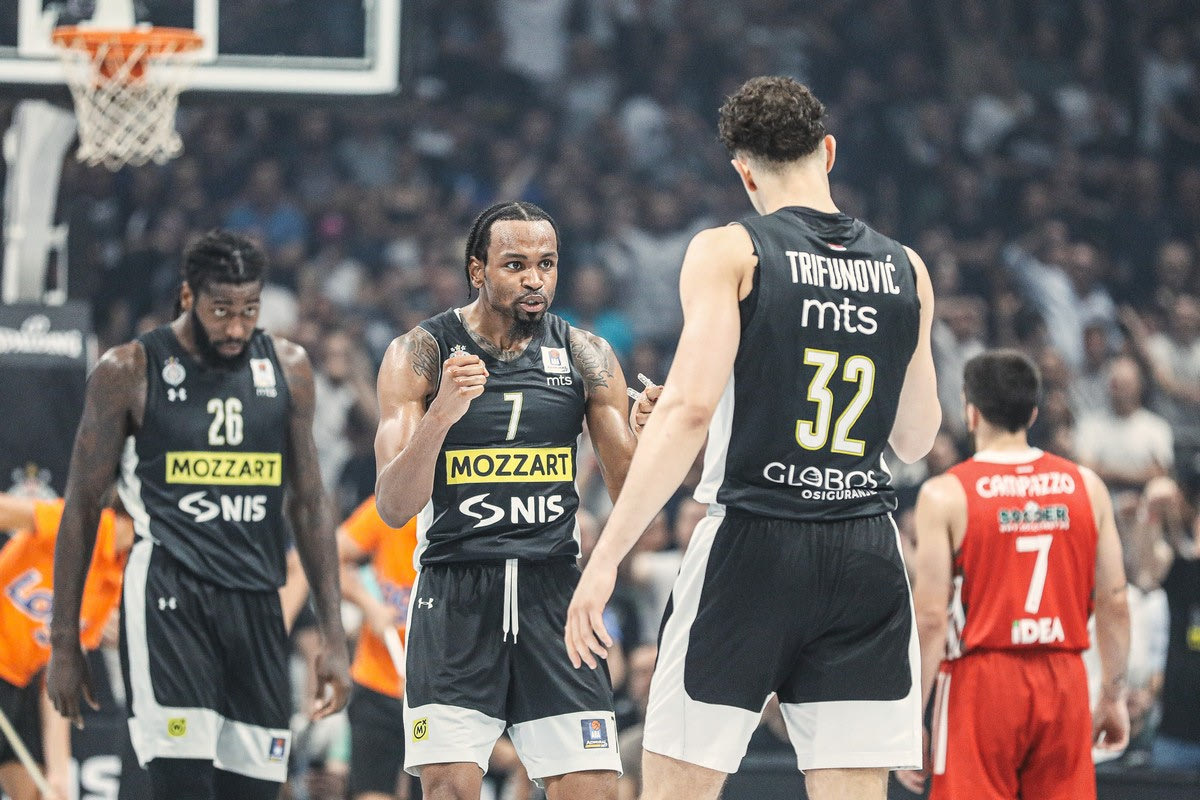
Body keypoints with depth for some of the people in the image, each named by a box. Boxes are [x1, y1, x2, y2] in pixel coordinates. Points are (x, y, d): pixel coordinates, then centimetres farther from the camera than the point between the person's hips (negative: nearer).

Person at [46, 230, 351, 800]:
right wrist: (63, 642, 3)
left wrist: (333, 636, 12)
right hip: (169, 602, -5)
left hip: (256, 604, 5)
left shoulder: (287, 368, 10)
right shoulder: (128, 372, -2)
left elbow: (308, 505, 16)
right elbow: (82, 506, 4)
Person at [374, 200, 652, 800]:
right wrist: (441, 416, -26)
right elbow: (393, 508, -9)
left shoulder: (585, 357, 5)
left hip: (554, 592, 2)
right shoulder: (419, 355, -2)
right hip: (454, 594, -2)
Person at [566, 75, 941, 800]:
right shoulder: (907, 271, 9)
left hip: (752, 542, -3)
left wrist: (606, 559, -14)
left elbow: (690, 408, -15)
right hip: (866, 558, 4)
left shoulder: (728, 253, -3)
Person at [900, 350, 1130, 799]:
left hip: (980, 681, -3)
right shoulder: (1086, 487, 5)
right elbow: (1114, 602, 4)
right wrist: (1113, 695, 12)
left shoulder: (945, 495, -6)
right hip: (1064, 683, 3)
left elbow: (932, 617, -11)